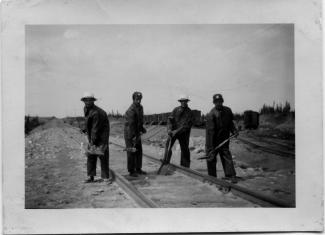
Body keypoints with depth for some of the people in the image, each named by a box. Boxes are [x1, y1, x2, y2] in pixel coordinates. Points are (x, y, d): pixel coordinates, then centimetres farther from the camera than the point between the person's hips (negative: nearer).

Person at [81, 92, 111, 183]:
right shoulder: (86, 109, 5)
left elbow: (96, 129, -23)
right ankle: (90, 176, 10)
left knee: (103, 156, -5)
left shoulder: (96, 112, -23)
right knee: (90, 156, 5)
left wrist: (93, 142, -22)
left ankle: (105, 177, 2)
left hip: (101, 137, -8)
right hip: (91, 136, 8)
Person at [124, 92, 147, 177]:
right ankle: (131, 171, 5)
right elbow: (130, 125, -24)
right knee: (131, 152, -3)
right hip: (130, 134, -8)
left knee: (139, 151, 11)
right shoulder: (131, 110, -22)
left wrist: (142, 129, 10)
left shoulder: (140, 107, 7)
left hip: (137, 133, 8)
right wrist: (133, 137, -24)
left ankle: (138, 169, 21)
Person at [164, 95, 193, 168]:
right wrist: (169, 129, -18)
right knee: (168, 144, -14)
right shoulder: (176, 109, 5)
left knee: (184, 149, 3)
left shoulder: (189, 112, -4)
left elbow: (186, 125, -13)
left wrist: (177, 131, -21)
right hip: (173, 131, 2)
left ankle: (185, 166, 14)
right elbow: (170, 119, -1)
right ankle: (166, 162, -11)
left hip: (183, 133, -2)